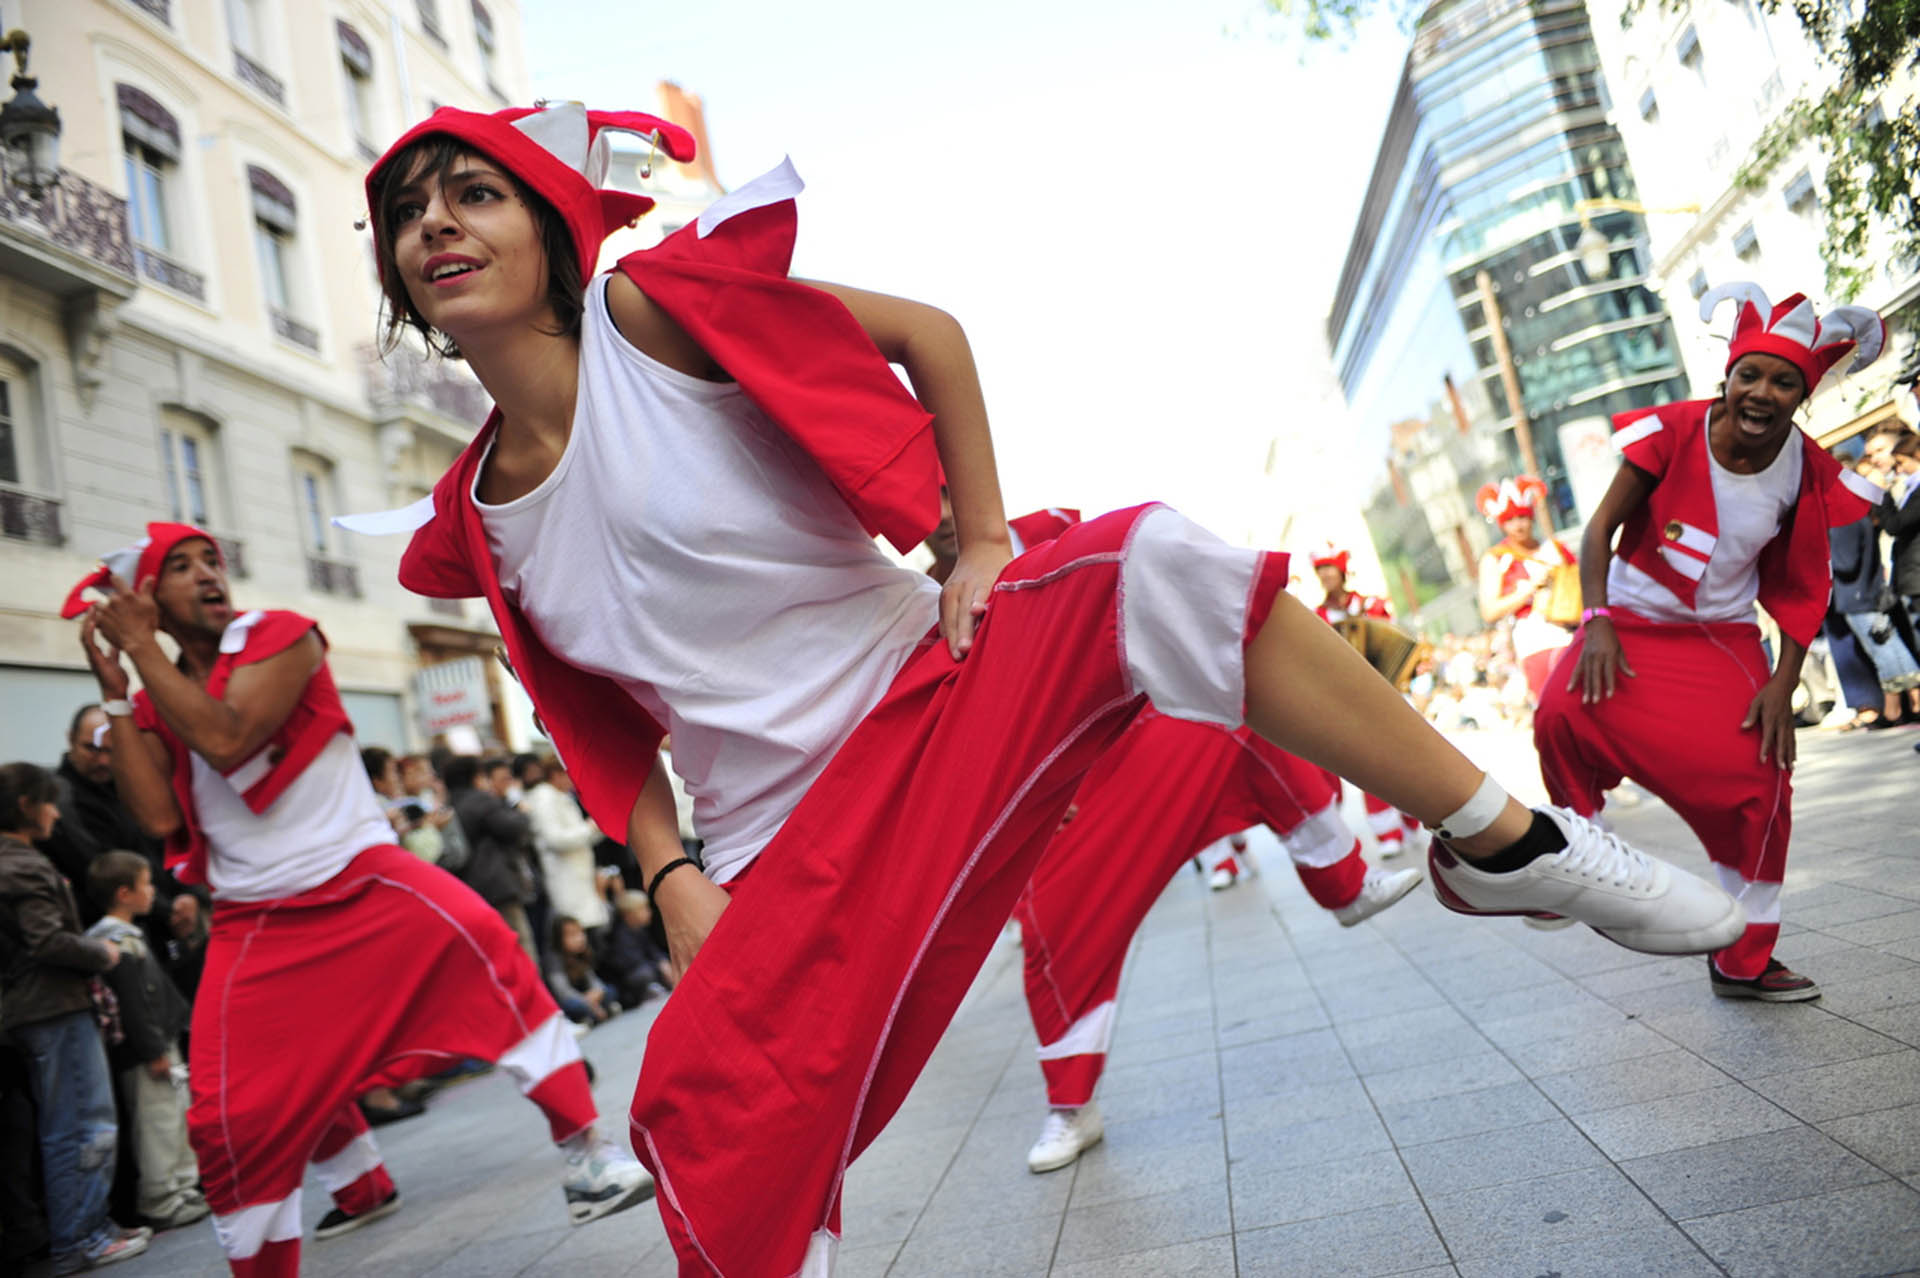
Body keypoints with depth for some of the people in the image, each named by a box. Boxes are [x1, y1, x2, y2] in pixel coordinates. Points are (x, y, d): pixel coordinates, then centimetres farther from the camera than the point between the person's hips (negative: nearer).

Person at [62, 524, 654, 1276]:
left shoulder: (280, 636, -5)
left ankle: (584, 1154, -22)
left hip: (361, 878, -4)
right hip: (256, 925, 5)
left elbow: (227, 740, -22)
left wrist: (140, 648, -15)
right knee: (231, 1118, 4)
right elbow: (159, 817, -8)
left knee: (480, 943, -28)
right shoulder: (155, 705, 9)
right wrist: (113, 690, -5)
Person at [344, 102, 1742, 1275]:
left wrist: (983, 547, -8)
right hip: (793, 843, 4)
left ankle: (1505, 841, -13)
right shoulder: (476, 524, 4)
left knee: (1149, 566, -29)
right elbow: (607, 728, 13)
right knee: (715, 1142, -7)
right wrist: (671, 878, -2)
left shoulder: (651, 302, -8)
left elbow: (926, 333, -3)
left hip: (939, 684, -3)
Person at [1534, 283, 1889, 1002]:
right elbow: (1600, 529, -12)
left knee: (1759, 783, -9)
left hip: (1723, 638, 2)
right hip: (1632, 621, -2)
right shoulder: (1674, 431, -14)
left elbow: (1803, 591, 1)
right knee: (1565, 715, -31)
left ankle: (1742, 961, 11)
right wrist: (1597, 622, -25)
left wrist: (1782, 687, -9)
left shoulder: (1806, 473, -6)